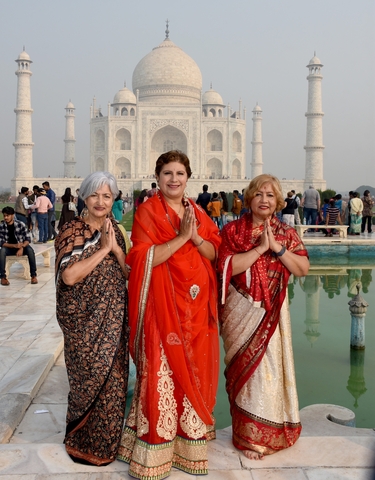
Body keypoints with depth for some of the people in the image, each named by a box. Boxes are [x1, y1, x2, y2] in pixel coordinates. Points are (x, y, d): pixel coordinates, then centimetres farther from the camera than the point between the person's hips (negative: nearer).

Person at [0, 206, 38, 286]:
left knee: (30, 249, -31)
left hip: (21, 246, 0)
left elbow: (28, 238, -11)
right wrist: (14, 245, -28)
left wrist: (21, 248, -30)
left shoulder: (20, 224, -12)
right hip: (9, 247, 0)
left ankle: (33, 275, -25)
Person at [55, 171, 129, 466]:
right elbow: (69, 276, -23)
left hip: (113, 318, 5)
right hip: (83, 319, -5)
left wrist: (116, 248, -12)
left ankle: (106, 440, 30)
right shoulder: (72, 230, -10)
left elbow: (127, 274, 5)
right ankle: (83, 441, 28)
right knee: (90, 379, 6)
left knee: (113, 378, 10)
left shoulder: (114, 230, 7)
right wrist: (103, 249, -20)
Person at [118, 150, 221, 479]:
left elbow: (214, 253, 7)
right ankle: (155, 453, 11)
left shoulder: (198, 213, 13)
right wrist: (182, 236, -19)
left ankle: (189, 442, 26)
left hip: (197, 305, 5)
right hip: (163, 305, -5)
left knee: (194, 372, 10)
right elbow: (145, 258, -15)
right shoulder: (147, 211, -4)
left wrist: (197, 237, -11)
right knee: (161, 374, -3)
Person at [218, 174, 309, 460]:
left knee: (272, 366, 5)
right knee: (247, 369, 4)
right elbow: (228, 267, -16)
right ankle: (249, 436, 18)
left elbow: (303, 269, -3)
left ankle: (273, 431, 26)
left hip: (273, 312, 2)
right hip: (242, 311, -2)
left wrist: (277, 248, -14)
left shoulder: (287, 233, 6)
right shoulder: (233, 230, -2)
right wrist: (260, 248, -19)